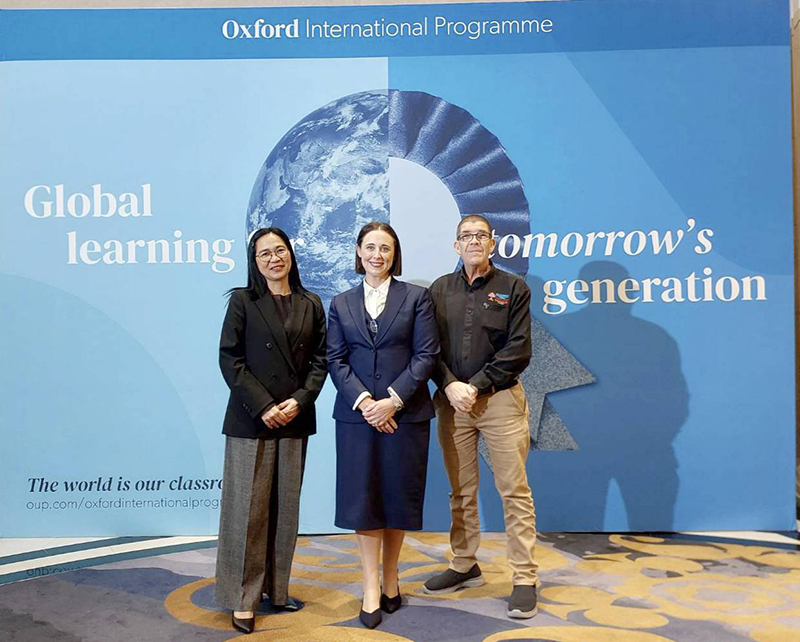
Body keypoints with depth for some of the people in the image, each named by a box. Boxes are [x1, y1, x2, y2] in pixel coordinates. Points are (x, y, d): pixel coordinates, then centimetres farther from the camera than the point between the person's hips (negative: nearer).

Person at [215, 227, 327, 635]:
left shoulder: (311, 305, 9)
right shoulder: (242, 301, 0)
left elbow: (319, 361, 6)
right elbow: (230, 359, -5)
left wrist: (299, 401, -9)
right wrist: (263, 406, -13)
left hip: (295, 419, 3)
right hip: (250, 418, -3)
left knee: (285, 506, 10)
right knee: (247, 507, 1)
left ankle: (275, 587, 23)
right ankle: (241, 598, 13)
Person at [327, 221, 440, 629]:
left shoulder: (416, 297, 3)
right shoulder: (341, 304, 9)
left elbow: (426, 354, -4)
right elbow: (335, 359, 2)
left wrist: (393, 400, -13)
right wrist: (363, 399, -12)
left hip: (406, 412, -1)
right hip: (357, 414, 1)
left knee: (398, 495, 7)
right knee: (362, 498, 3)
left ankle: (390, 576, 26)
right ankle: (371, 588, 13)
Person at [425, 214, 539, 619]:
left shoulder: (513, 289, 3)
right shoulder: (439, 290, 10)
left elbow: (518, 350, -4)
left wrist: (476, 386, -11)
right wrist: (450, 385, -10)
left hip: (500, 399, -2)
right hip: (452, 400, 3)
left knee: (514, 491, -1)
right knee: (461, 491, 11)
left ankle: (524, 578, 9)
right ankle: (464, 566, 27)